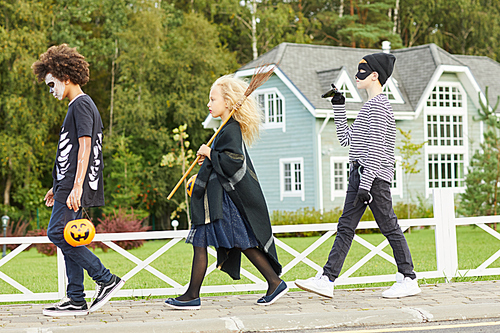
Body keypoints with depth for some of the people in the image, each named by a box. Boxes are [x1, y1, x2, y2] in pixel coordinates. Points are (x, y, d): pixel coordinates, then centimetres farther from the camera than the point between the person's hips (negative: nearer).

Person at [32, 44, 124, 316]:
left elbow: (85, 146, -18)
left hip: (75, 188, -10)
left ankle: (106, 279, -9)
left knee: (58, 233, -13)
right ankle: (75, 301, 8)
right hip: (70, 186, 10)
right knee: (66, 239, 7)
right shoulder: (78, 106, 22)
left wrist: (76, 186, -25)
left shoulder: (81, 105, -9)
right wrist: (58, 187, 26)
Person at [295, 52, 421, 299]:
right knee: (345, 227, 4)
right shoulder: (370, 106, 20)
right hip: (359, 173, 10)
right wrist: (338, 108, 19)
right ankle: (327, 280, 2)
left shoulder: (378, 105, -12)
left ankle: (408, 280, 5)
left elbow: (375, 149, -18)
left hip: (374, 175, -10)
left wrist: (365, 184, -21)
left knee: (389, 226, -3)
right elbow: (346, 139, 25)